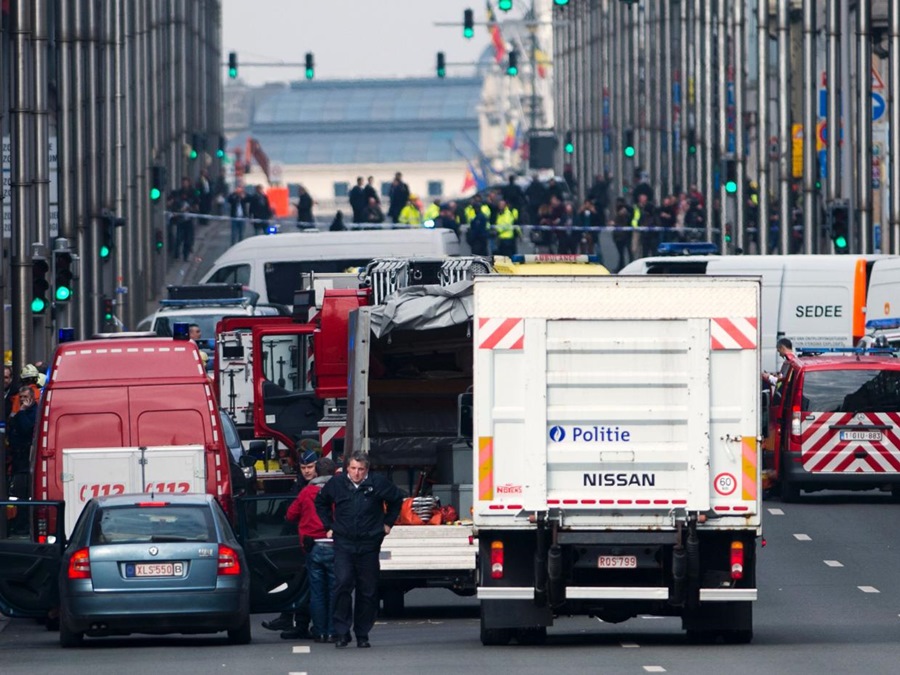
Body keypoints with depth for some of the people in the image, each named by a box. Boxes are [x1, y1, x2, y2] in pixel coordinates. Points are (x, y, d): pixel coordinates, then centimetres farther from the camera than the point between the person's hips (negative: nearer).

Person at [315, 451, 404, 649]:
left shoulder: (378, 484, -1)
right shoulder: (336, 484, 2)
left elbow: (397, 499, 18)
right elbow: (321, 503, 22)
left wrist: (388, 523, 15)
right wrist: (329, 526, 16)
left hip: (369, 544, 0)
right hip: (344, 543, 0)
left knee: (368, 591, 4)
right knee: (342, 584, -14)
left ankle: (362, 634, 13)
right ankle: (342, 633, -10)